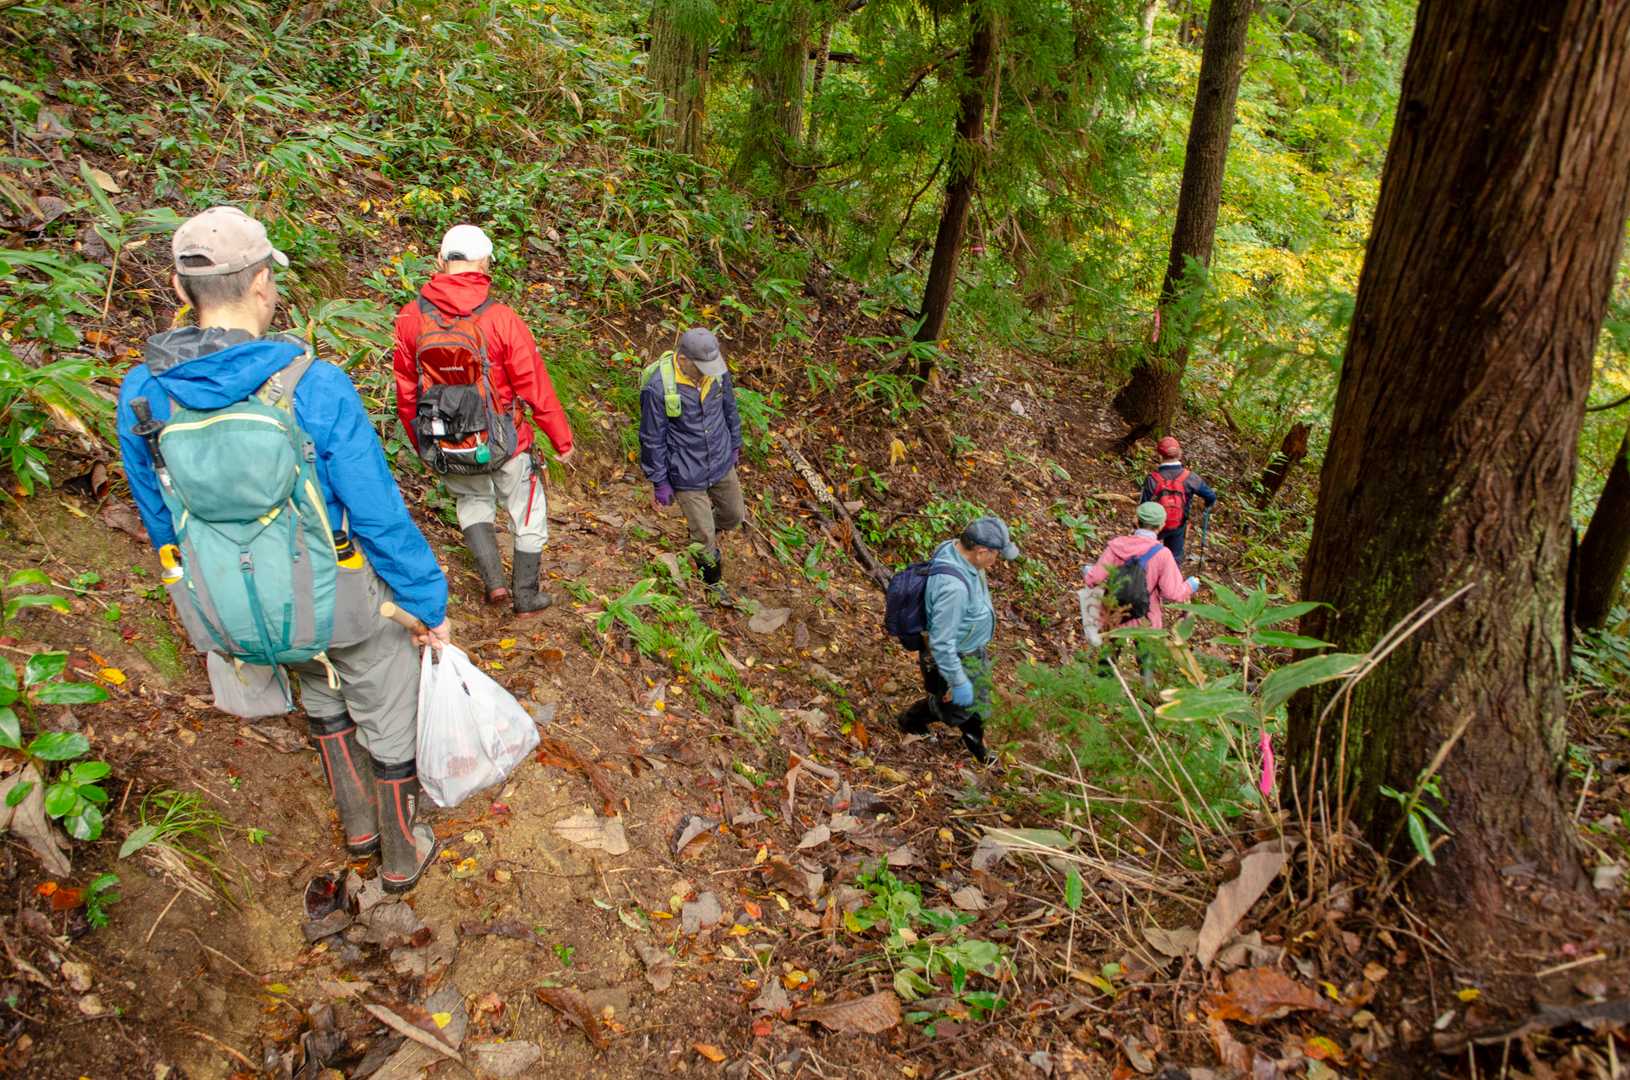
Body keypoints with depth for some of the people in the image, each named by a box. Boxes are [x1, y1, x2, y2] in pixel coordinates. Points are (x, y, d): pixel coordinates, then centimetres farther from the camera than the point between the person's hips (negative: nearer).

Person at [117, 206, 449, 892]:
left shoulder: (141, 394, -12)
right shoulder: (316, 388, -27)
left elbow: (160, 518, 3)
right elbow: (381, 517, -22)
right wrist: (431, 605, -8)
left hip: (248, 599, 5)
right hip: (350, 596, -4)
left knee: (322, 693, 33)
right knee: (388, 718, 20)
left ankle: (359, 824, 48)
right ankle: (401, 855, 38)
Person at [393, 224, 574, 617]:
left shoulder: (411, 317, -8)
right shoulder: (500, 318, -18)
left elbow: (406, 393, 2)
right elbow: (535, 385, -11)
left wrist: (419, 443, 18)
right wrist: (562, 439, 1)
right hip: (503, 444, -3)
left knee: (473, 501, 30)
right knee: (527, 513, 19)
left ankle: (493, 581, 19)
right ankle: (526, 596, 30)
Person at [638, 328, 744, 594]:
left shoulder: (717, 369, -13)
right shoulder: (657, 388, -28)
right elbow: (652, 439, -17)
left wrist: (735, 445, 17)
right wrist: (659, 483, -9)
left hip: (721, 463, 5)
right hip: (687, 476, -5)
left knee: (734, 515, 23)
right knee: (705, 536, 9)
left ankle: (707, 529, 57)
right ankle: (713, 582, 37)